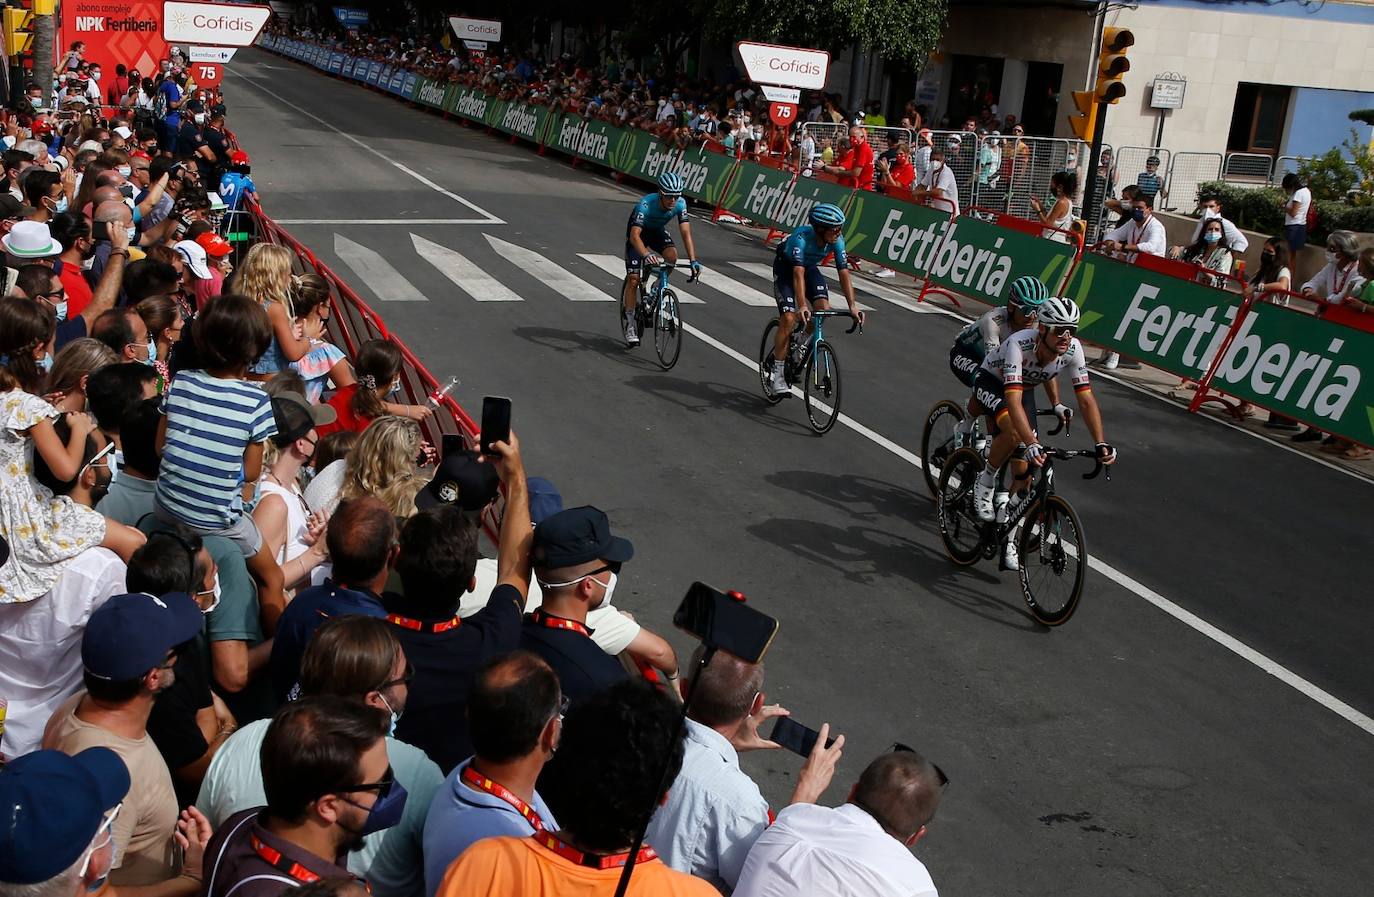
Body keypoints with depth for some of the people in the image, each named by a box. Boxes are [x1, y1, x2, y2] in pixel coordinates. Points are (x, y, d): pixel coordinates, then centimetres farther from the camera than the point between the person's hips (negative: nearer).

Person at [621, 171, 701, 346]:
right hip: (638, 232, -3)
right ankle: (630, 323, 0)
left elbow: (686, 233, -28)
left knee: (672, 256, -27)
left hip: (657, 231, 4)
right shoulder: (646, 204, -38)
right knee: (633, 279, -12)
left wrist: (693, 261, -41)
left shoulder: (680, 204, -27)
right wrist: (646, 255, -64)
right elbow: (635, 235, -47)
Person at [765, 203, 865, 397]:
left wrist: (853, 306, -32)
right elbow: (798, 274, -44)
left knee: (824, 308, -20)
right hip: (785, 266, -5)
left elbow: (844, 272, -23)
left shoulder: (837, 240, -23)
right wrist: (802, 306, -54)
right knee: (789, 318, -19)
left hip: (810, 267, 5)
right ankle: (776, 374, -11)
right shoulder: (801, 237, -37)